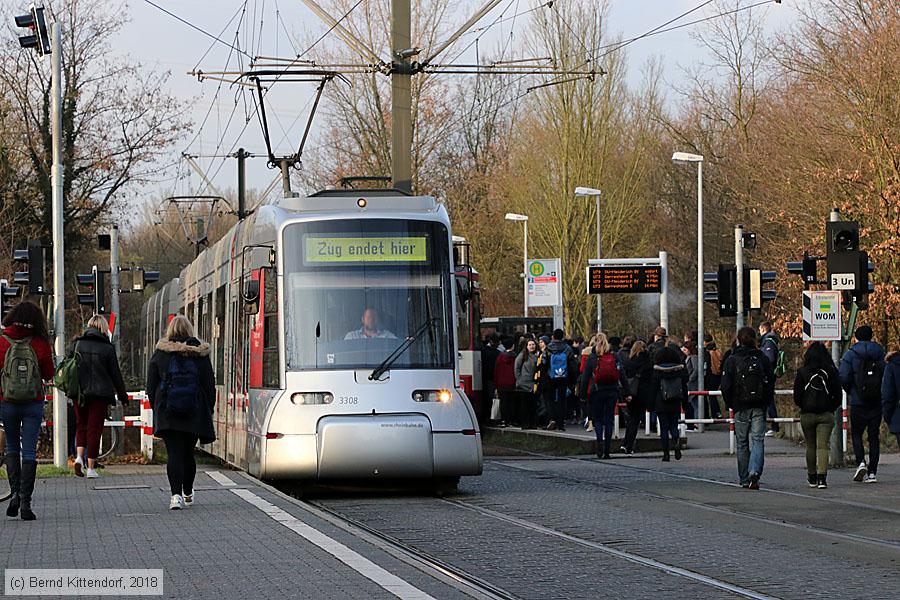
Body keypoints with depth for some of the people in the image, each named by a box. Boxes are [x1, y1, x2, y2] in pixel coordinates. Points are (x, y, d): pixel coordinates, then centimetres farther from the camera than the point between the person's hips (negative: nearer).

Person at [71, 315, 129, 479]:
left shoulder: (77, 344, 2)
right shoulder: (107, 347, -6)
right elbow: (115, 374, -1)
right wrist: (122, 395, 10)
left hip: (79, 393, 2)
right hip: (100, 394, -2)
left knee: (81, 426, 18)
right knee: (95, 429, 3)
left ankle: (79, 456, -4)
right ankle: (91, 468, 2)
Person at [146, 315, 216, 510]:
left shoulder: (159, 355, 1)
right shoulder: (200, 355, 1)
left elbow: (151, 386, 4)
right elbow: (209, 385, 2)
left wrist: (156, 408, 14)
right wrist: (208, 411, 11)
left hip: (167, 414, -1)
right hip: (194, 413, 1)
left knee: (174, 453, -4)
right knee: (188, 453, 16)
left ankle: (176, 494, -19)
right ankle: (188, 494, 29)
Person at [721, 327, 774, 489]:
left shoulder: (732, 360, -4)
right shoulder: (762, 358, 3)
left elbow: (726, 386, -6)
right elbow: (771, 382, 5)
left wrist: (730, 404, 8)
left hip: (741, 407, -1)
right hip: (759, 407, 1)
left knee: (742, 443, 10)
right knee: (758, 440, -2)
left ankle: (745, 479, 14)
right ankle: (754, 472, -23)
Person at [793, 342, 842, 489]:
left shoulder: (802, 372, -3)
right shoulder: (831, 371, -2)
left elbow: (797, 396, -1)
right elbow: (837, 394, 2)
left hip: (807, 414, 0)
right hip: (826, 414, 0)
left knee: (810, 446, 13)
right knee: (823, 446, -4)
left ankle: (812, 478, 20)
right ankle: (822, 477, -18)